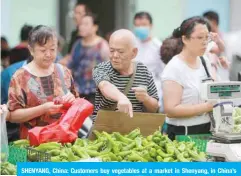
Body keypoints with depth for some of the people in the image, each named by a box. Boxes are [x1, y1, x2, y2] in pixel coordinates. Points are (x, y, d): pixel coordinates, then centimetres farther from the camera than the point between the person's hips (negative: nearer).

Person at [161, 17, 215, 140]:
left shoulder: (205, 62, 8)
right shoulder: (174, 68, -13)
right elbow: (170, 110, -21)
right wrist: (207, 107, -24)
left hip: (207, 131, 6)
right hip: (183, 134, -6)